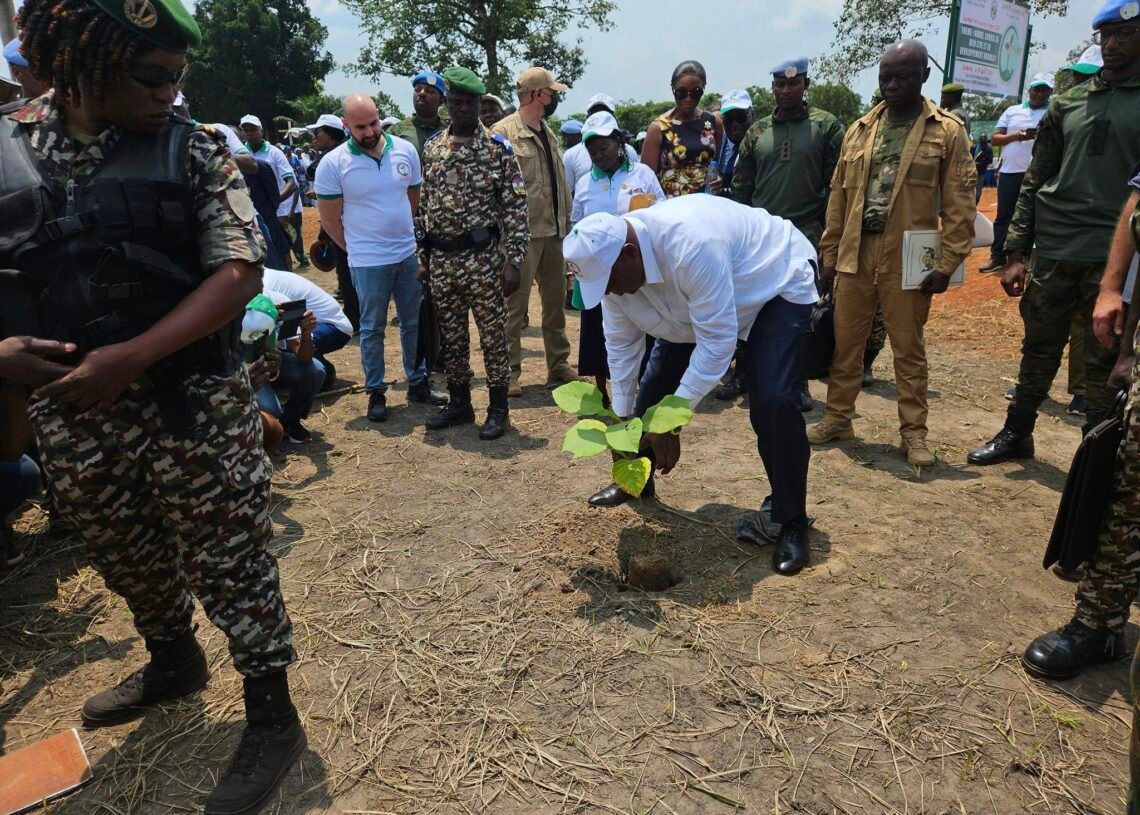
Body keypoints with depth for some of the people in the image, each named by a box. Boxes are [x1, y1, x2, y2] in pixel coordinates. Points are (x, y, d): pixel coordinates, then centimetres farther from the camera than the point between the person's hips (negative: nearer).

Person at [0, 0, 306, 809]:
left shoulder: (194, 149, -5)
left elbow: (240, 272, -12)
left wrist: (132, 356, -20)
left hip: (194, 402, -4)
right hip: (69, 409, 4)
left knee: (229, 563, 3)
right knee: (128, 559, 21)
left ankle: (272, 720, 19)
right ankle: (174, 663, 48)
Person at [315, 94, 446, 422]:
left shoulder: (406, 150, -1)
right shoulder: (333, 164, -10)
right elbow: (329, 218, -3)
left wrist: (402, 234, 13)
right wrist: (357, 248, 2)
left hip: (408, 254, 4)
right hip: (368, 262, -3)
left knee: (414, 323, 13)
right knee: (372, 329, 7)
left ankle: (418, 382, 27)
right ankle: (376, 392, 19)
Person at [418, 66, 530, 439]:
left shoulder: (499, 148, -4)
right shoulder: (431, 148, 10)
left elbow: (516, 207, -7)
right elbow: (425, 205, 13)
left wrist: (513, 261, -13)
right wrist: (423, 257, 9)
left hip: (483, 258, -5)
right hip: (441, 259, 5)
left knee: (493, 334, 3)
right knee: (451, 335, 12)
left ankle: (499, 407, 15)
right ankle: (459, 402, 26)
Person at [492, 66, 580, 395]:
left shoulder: (548, 133, 17)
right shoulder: (503, 132, -9)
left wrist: (566, 221, 14)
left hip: (553, 230, 8)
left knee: (556, 300, 13)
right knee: (515, 304, -1)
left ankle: (559, 364, 25)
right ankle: (510, 371, 8)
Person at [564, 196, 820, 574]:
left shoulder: (691, 247, -43)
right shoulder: (608, 259, -18)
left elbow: (717, 340, -38)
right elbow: (621, 344, -8)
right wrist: (620, 420, -6)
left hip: (777, 281, -7)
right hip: (695, 299, 7)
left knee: (773, 401, -22)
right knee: (654, 385, 2)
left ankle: (792, 522, -4)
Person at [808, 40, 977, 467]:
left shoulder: (947, 131, -1)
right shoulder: (859, 129, 11)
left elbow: (958, 205, -4)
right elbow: (839, 196, 11)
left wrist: (947, 263, -10)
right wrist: (829, 254, 8)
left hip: (909, 258, -3)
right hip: (856, 253, 4)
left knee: (909, 349, 6)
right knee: (845, 343, 10)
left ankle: (913, 431, 16)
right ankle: (838, 418, 24)